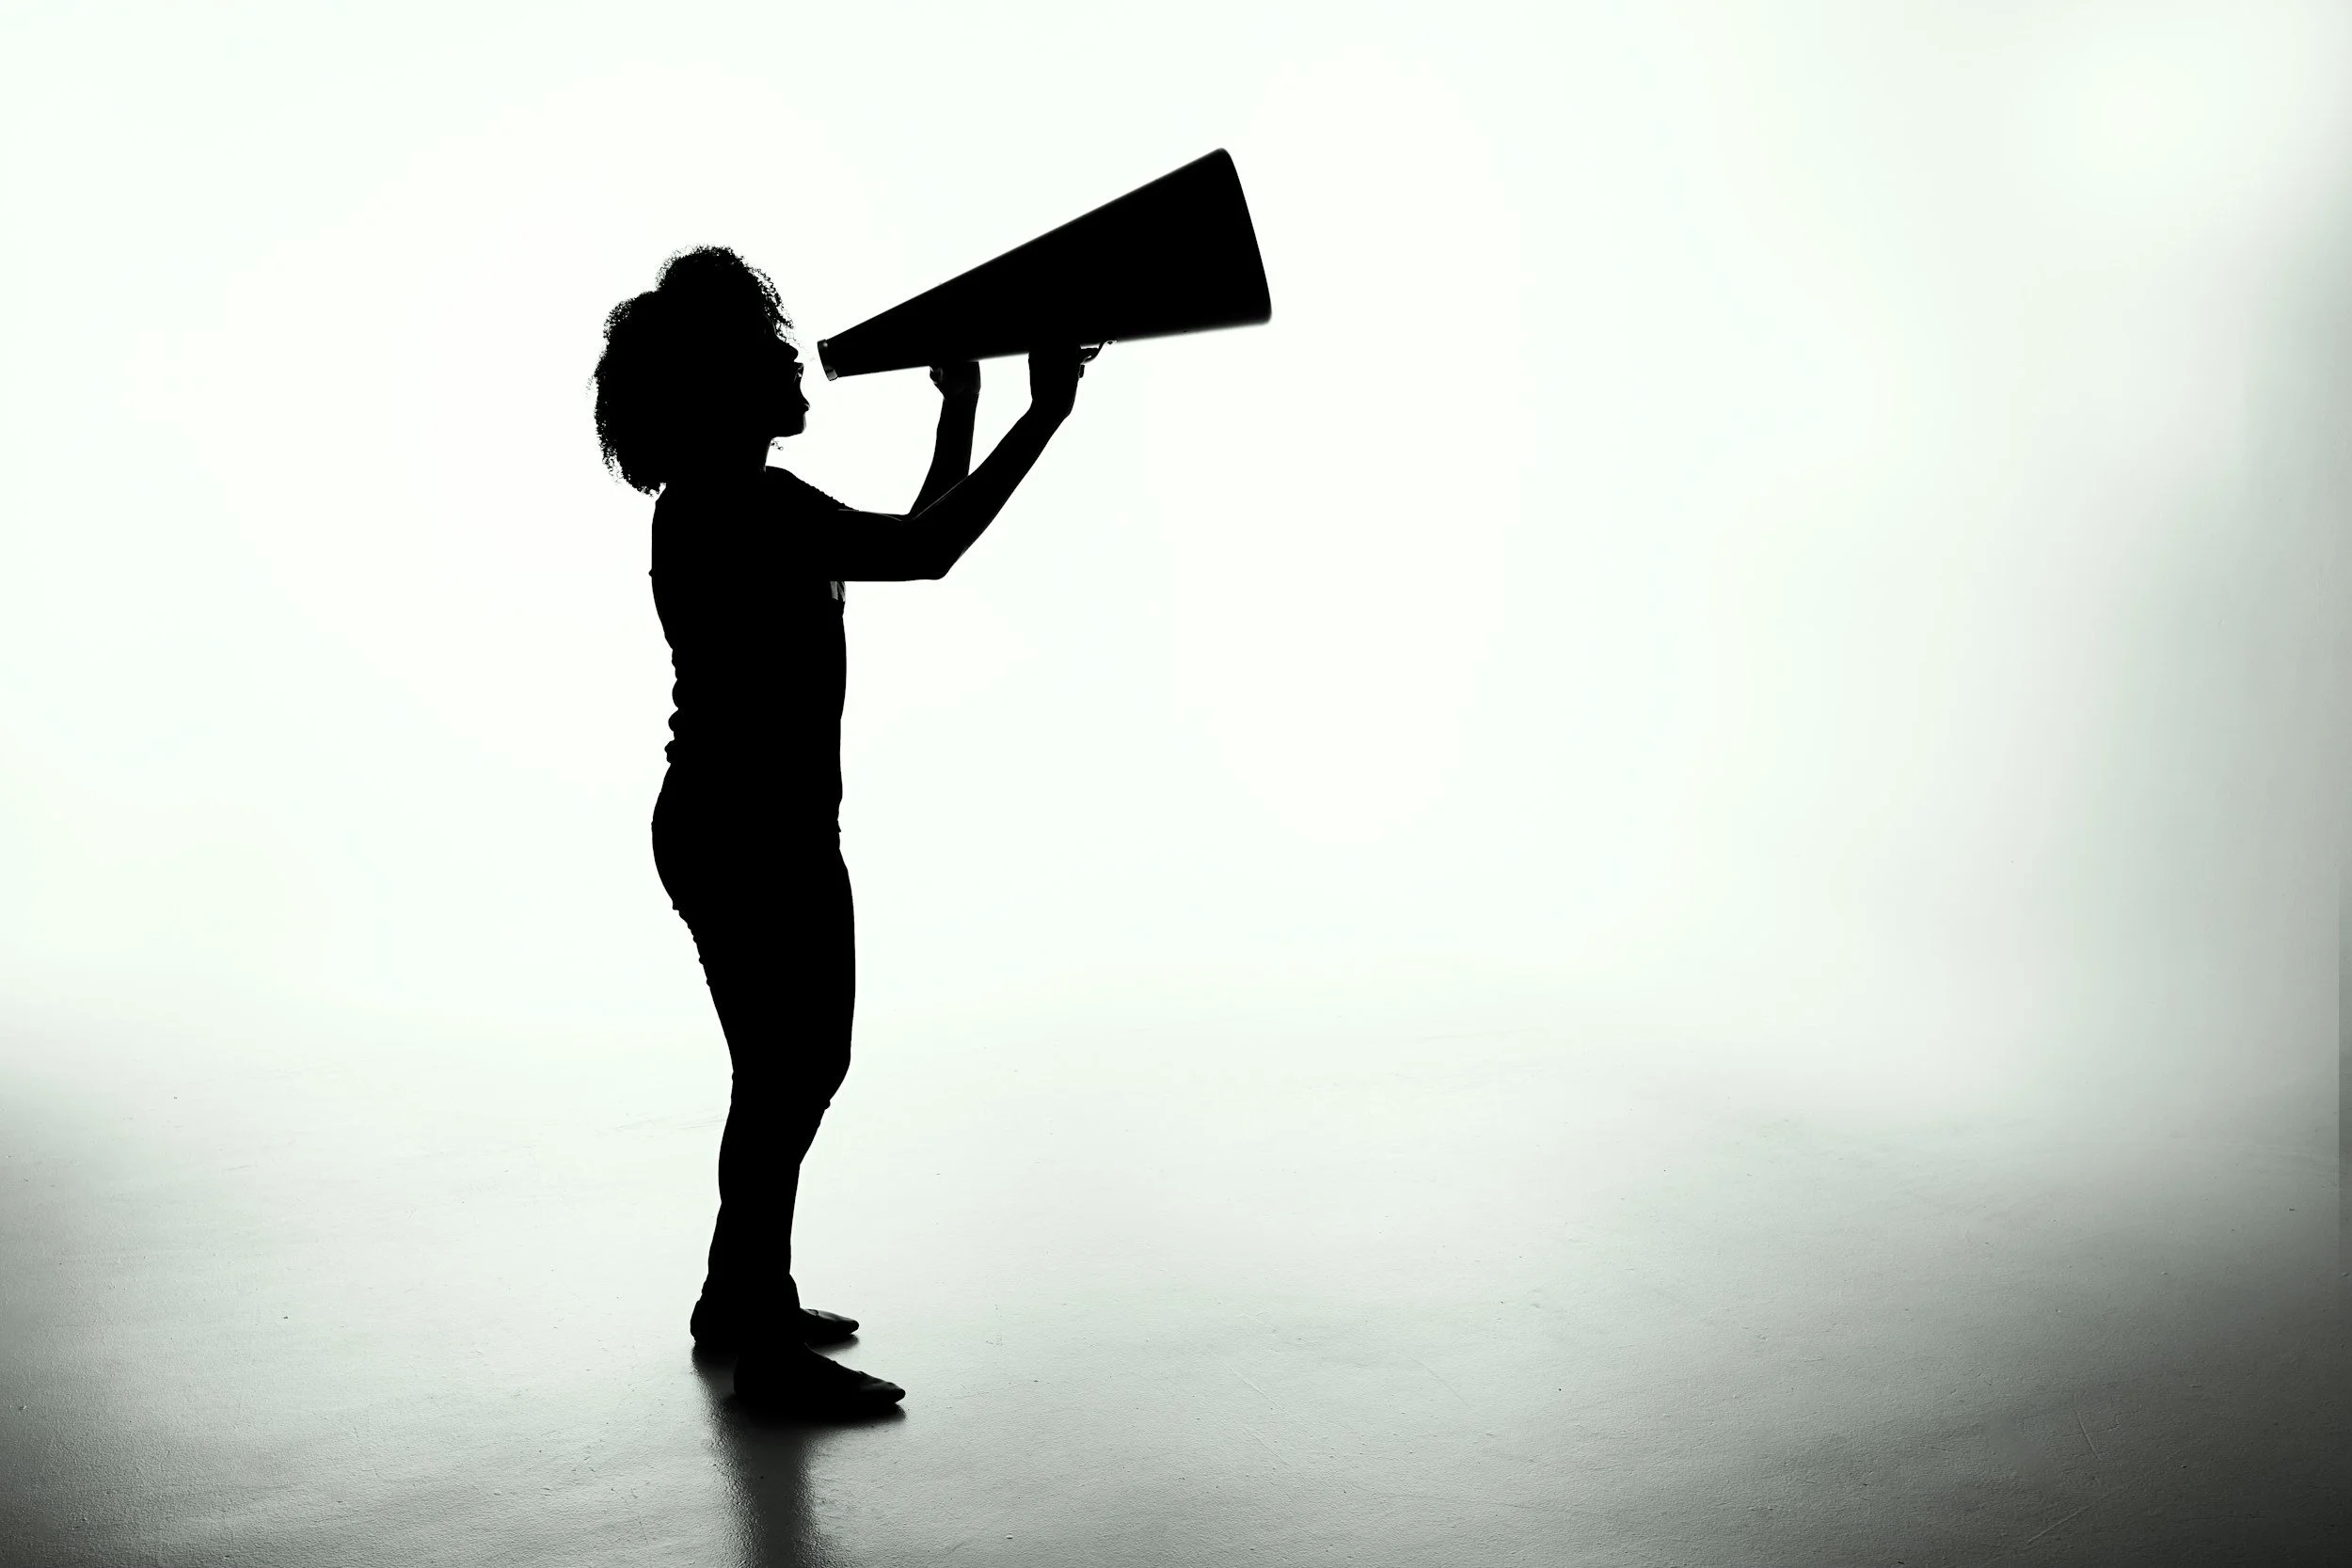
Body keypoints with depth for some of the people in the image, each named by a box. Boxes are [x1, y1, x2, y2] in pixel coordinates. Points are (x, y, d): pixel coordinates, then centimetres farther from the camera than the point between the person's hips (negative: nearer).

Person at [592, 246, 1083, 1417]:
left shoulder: (742, 503, 13)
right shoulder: (726, 507, -19)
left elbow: (914, 541, 20)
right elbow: (925, 554, -26)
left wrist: (960, 408, 21)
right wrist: (1043, 416, -20)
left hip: (772, 829, 11)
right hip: (744, 836, -11)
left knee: (801, 1065, 20)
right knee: (785, 1076, -2)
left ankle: (738, 1297, 34)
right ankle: (770, 1352, 10)